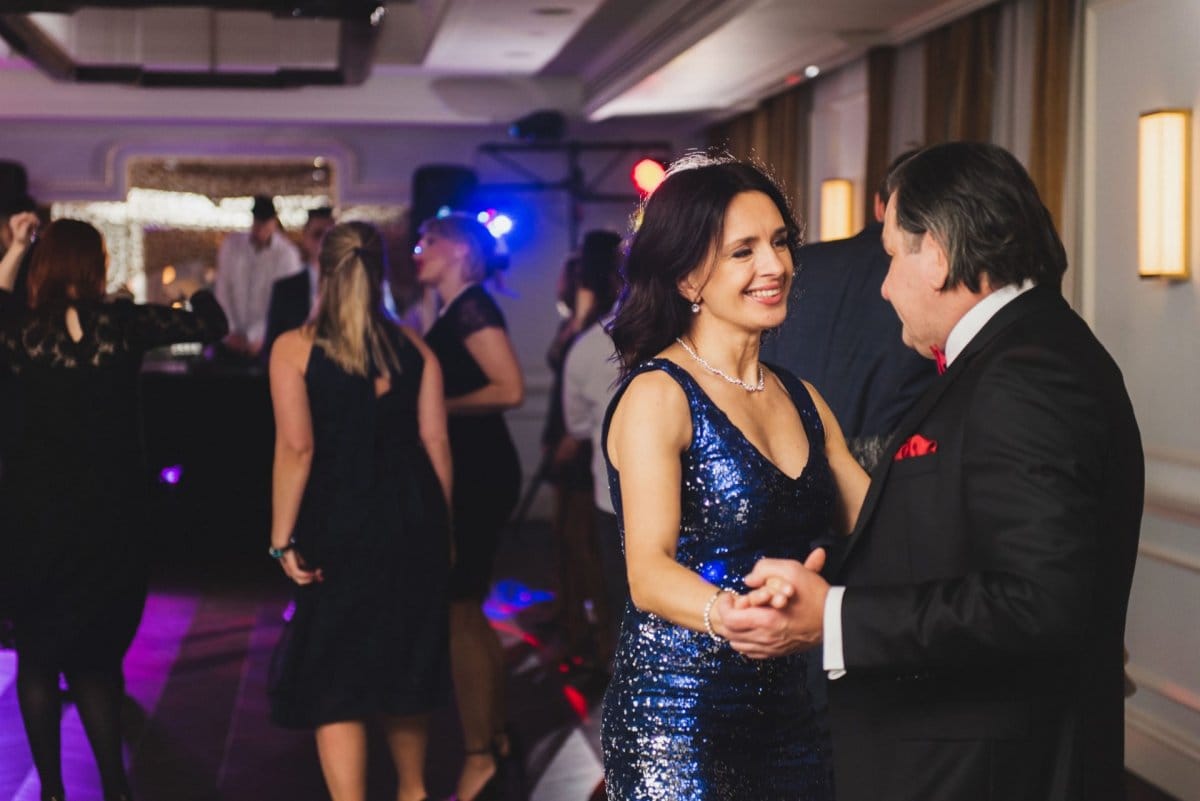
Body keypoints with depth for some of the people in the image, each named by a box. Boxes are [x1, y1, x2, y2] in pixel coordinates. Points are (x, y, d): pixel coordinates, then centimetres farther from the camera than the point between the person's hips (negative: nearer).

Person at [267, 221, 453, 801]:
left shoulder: (294, 349, -6)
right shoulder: (412, 346, 4)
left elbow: (296, 448, -14)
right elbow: (435, 441, 2)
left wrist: (283, 538, -9)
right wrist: (439, 527, 12)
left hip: (340, 528, -4)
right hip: (415, 522, 4)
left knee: (331, 681, 4)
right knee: (405, 661, 21)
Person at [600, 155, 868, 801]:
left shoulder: (801, 400, 12)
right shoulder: (658, 395, -10)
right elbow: (649, 572, -20)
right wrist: (731, 614, -40)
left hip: (785, 713, 7)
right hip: (677, 717, -6)